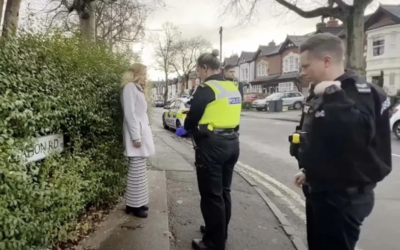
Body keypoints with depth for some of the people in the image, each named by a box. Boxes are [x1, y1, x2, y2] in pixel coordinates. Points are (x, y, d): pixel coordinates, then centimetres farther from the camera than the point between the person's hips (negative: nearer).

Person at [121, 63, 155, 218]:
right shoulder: (130, 87, -6)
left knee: (140, 171, 9)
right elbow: (129, 113, -14)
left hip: (142, 131, 9)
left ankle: (138, 202, 16)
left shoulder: (137, 88, 23)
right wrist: (136, 136, -19)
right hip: (136, 133, -9)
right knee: (137, 171, -6)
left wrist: (143, 134, 13)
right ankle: (133, 205, 2)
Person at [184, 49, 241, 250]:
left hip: (211, 146, -8)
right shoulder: (233, 88, 11)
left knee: (211, 195, 3)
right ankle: (220, 233, 36)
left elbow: (191, 119, -11)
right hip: (231, 143, 9)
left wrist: (188, 128, 12)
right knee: (223, 191, 19)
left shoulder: (206, 89, -13)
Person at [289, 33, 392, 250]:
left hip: (344, 197, -9)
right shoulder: (326, 94, 10)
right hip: (322, 192, 9)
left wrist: (333, 94, -35)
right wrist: (310, 172, 22)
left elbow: (355, 134, -38)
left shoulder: (357, 92, -18)